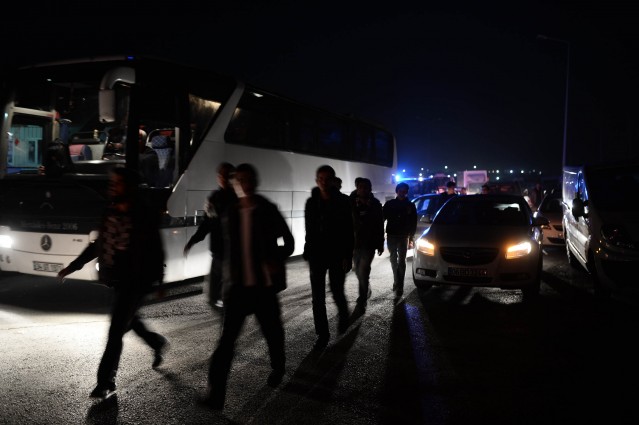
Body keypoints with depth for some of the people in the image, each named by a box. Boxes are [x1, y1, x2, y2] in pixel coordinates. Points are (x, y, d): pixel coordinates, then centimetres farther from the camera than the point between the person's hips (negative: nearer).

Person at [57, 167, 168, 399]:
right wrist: (72, 267, 13)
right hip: (115, 279, 7)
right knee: (128, 320, 21)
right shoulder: (110, 212, 6)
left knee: (115, 331, -3)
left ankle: (106, 381, 10)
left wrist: (159, 282, -14)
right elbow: (97, 245, 14)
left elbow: (156, 252, -13)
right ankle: (158, 343, 47)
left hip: (135, 281, -7)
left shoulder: (144, 215, -14)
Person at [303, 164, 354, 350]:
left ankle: (343, 316, 35)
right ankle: (322, 334, 12)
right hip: (317, 255, 3)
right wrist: (309, 252, 10)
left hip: (337, 255, -3)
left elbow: (349, 231, -6)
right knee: (318, 297, 2)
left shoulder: (343, 201, -5)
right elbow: (309, 230, 11)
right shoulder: (311, 202, 4)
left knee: (337, 292, 2)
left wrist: (347, 256, -12)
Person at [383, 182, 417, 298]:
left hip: (404, 237, -2)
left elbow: (413, 223, 5)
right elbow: (382, 218, 1)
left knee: (401, 261, -5)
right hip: (391, 236, 2)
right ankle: (397, 282, 27)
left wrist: (411, 238, -1)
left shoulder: (410, 206, 2)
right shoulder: (389, 204, 1)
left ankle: (399, 286, -8)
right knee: (394, 259, 11)